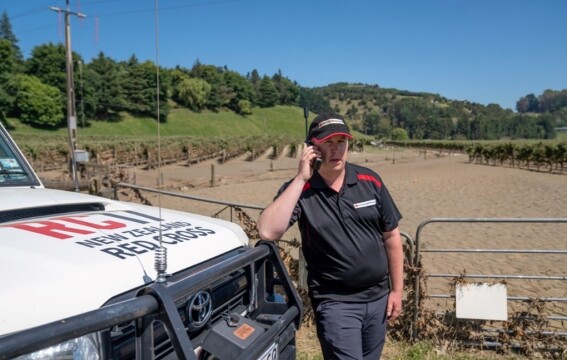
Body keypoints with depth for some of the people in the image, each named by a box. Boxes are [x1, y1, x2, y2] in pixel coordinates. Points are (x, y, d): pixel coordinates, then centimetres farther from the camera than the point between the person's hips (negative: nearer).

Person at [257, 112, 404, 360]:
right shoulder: (299, 190, -13)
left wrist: (397, 290, 4)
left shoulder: (370, 181, -4)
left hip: (378, 297, 4)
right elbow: (268, 232, -30)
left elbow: (391, 236, 4)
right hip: (336, 302, -4)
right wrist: (300, 179, -28)